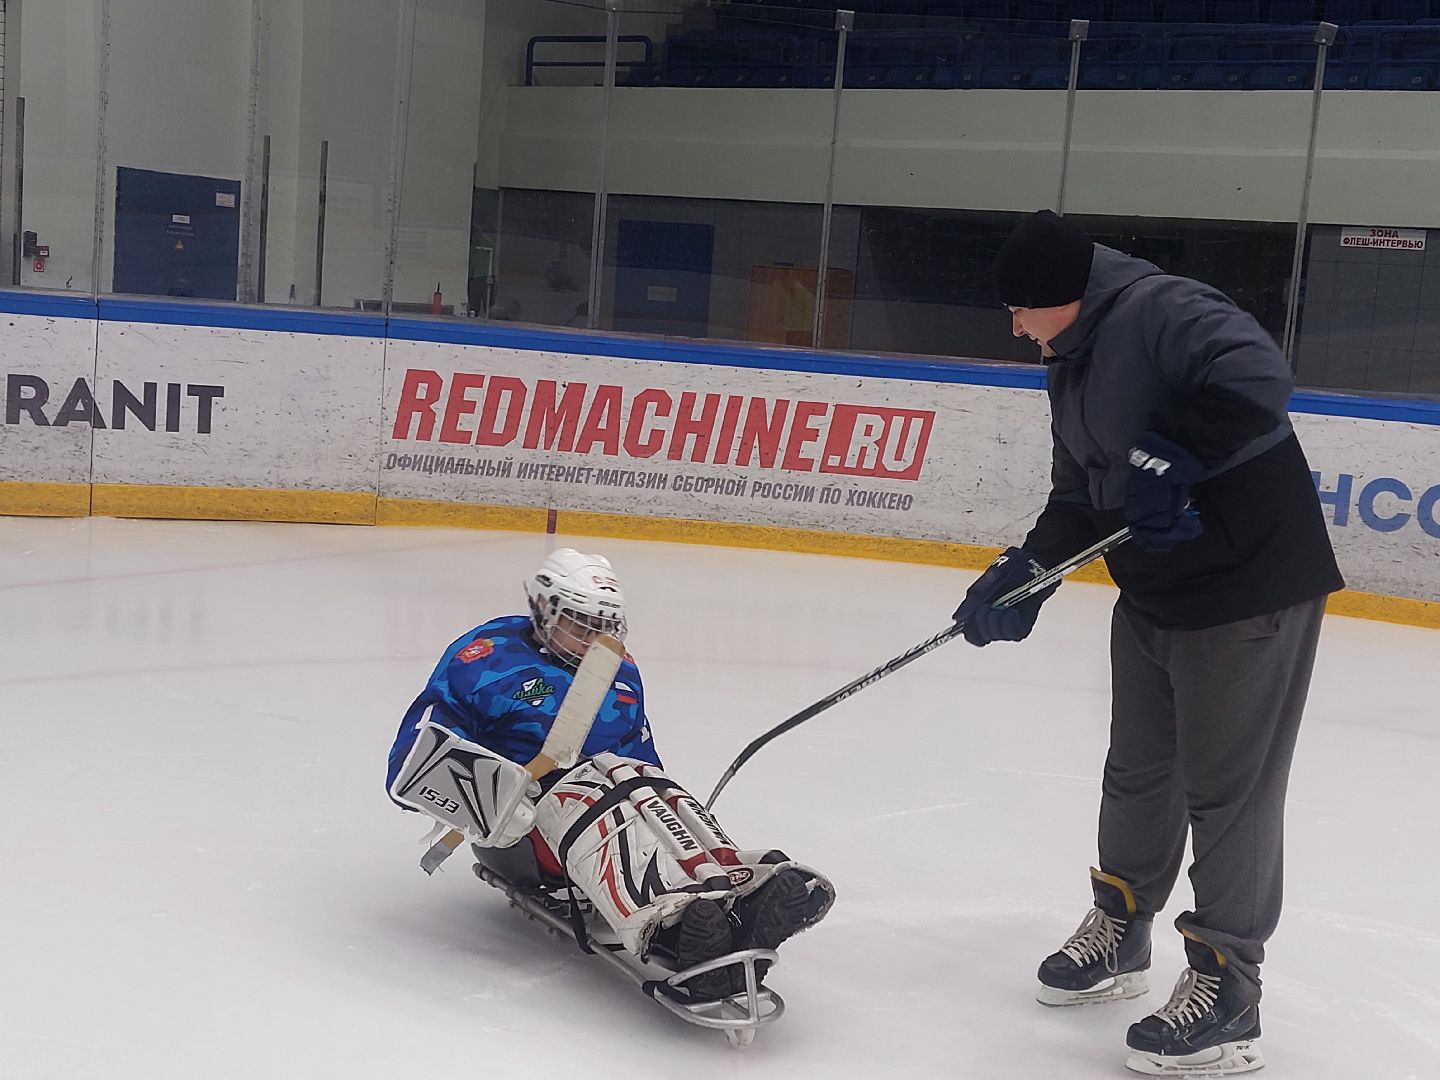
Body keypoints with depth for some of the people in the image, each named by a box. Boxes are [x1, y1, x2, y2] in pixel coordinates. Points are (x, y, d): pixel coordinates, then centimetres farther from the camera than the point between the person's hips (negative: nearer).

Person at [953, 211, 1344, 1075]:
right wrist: (1024, 574, 0)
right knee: (1138, 773, 19)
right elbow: (1079, 497, 12)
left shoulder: (1162, 312, -19)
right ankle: (1120, 934, 38)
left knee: (1228, 792, -1)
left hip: (1251, 586, -10)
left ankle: (1226, 990, 13)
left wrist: (1169, 462, -31)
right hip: (1152, 592, 10)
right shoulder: (1074, 365, 11)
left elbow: (1259, 383, -35)